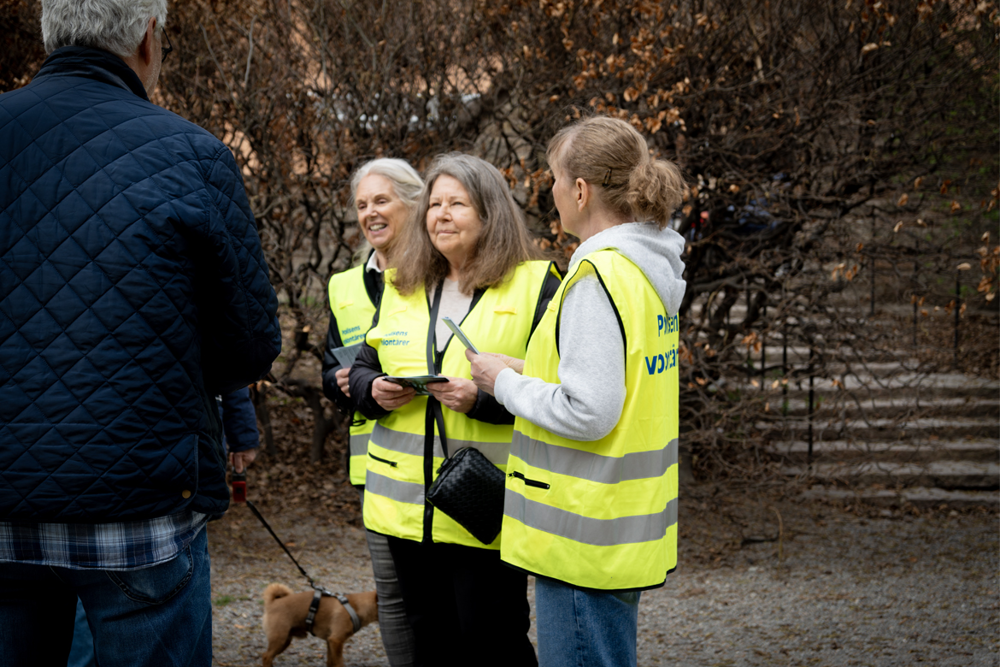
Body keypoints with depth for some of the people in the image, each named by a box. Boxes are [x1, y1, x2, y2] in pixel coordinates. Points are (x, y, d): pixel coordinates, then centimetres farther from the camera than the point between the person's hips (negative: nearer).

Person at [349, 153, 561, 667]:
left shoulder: (534, 285, -4)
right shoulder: (399, 288, 13)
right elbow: (362, 368, 19)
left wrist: (485, 398, -22)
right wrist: (373, 391, -3)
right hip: (407, 506, 6)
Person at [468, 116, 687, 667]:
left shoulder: (599, 276, -20)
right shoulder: (650, 268, 9)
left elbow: (588, 413, -25)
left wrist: (505, 383, -11)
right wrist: (529, 371, 10)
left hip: (586, 535, -10)